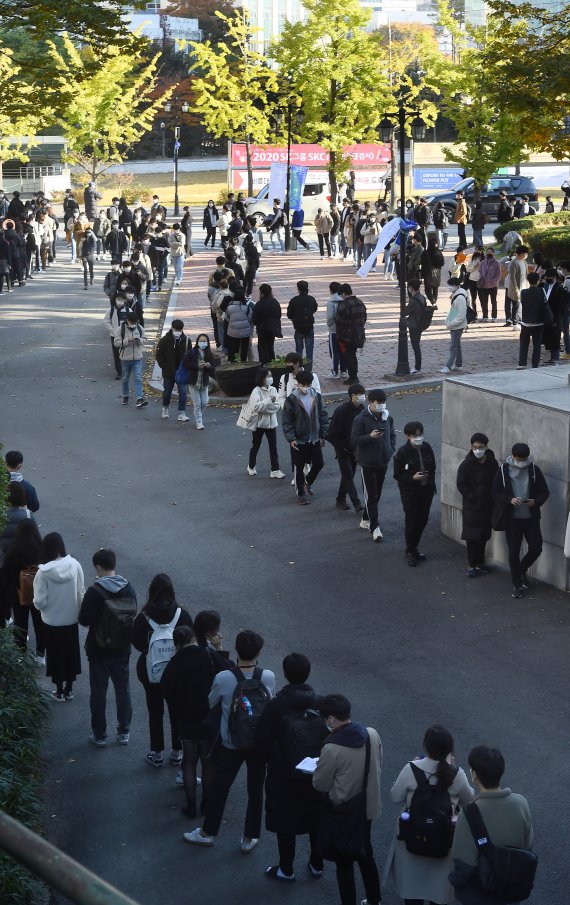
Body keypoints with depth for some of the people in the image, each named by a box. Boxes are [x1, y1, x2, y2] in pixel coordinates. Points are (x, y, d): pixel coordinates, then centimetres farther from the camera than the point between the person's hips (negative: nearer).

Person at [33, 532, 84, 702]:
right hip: (71, 619, 3)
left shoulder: (43, 572, -23)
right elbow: (81, 593, -6)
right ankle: (69, 690, 32)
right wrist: (78, 611, 11)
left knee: (55, 656, 15)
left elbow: (40, 602, -18)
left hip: (52, 622, -3)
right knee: (71, 653, 19)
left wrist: (38, 604, 5)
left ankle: (59, 692, 27)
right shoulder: (74, 565, -14)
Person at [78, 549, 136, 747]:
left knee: (98, 693, 10)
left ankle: (99, 735, 19)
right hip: (122, 649, 4)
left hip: (99, 650, -4)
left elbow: (84, 620, -14)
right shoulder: (128, 588, -6)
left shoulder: (94, 592, -21)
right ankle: (123, 732, 26)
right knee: (123, 690, 17)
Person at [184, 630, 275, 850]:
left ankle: (207, 832, 33)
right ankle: (249, 838, 28)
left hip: (230, 745, -1)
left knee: (220, 788, 17)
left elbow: (209, 704, -4)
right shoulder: (268, 677, -18)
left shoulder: (223, 679, -22)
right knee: (255, 791, 16)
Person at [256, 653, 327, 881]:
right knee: (316, 820, 19)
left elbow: (262, 742, -12)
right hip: (317, 775, 3)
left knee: (285, 823, 12)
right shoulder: (320, 704, -9)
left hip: (283, 776, -3)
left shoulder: (276, 706, -17)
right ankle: (317, 865, 32)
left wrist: (273, 760, 6)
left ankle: (286, 869, 23)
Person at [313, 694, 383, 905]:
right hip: (369, 807, 6)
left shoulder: (332, 748, -28)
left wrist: (318, 770, 5)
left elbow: (320, 784, -16)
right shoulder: (372, 734, -11)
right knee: (365, 853, 26)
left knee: (344, 862, 12)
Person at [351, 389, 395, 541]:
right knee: (371, 495, -4)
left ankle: (366, 520, 33)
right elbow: (354, 440, -14)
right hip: (368, 462, -6)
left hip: (383, 462, 6)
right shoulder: (361, 419, -14)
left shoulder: (387, 417, 2)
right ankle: (374, 528, -2)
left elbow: (392, 435, 16)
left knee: (377, 494, 15)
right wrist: (370, 436, -28)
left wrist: (391, 450, 1)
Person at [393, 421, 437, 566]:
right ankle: (410, 552, 17)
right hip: (410, 492, -5)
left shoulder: (427, 448, 0)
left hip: (426, 491, 5)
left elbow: (432, 468, 13)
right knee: (411, 522, 2)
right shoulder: (403, 452, -14)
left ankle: (414, 548, 29)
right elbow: (397, 475, -11)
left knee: (422, 520, 11)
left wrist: (431, 484, 6)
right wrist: (412, 478, -26)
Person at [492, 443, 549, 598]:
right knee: (513, 552, 3)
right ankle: (517, 584, 16)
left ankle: (521, 571, 29)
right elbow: (495, 495, -4)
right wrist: (510, 500, -23)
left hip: (531, 517, 1)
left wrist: (536, 501, -18)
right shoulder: (503, 471, -4)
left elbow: (545, 491, 3)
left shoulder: (534, 470, -1)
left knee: (536, 548, 0)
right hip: (512, 519, -1)